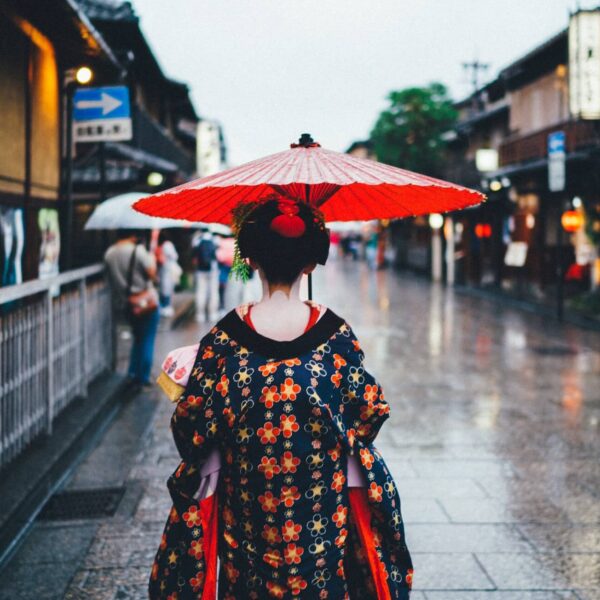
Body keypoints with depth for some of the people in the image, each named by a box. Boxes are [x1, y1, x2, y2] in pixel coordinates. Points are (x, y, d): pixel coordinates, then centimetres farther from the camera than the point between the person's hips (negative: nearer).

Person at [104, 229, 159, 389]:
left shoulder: (109, 253, 0)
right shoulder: (138, 250, -17)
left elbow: (112, 277, 7)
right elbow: (151, 273, -19)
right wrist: (151, 258, -3)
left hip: (123, 304, 6)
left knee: (138, 338, 24)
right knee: (147, 341, 6)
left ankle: (133, 374, 23)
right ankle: (143, 378, 8)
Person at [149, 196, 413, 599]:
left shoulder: (225, 338, -14)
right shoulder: (336, 334, -12)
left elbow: (193, 427, -9)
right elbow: (369, 414, -3)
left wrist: (187, 381, 10)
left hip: (246, 508, 0)